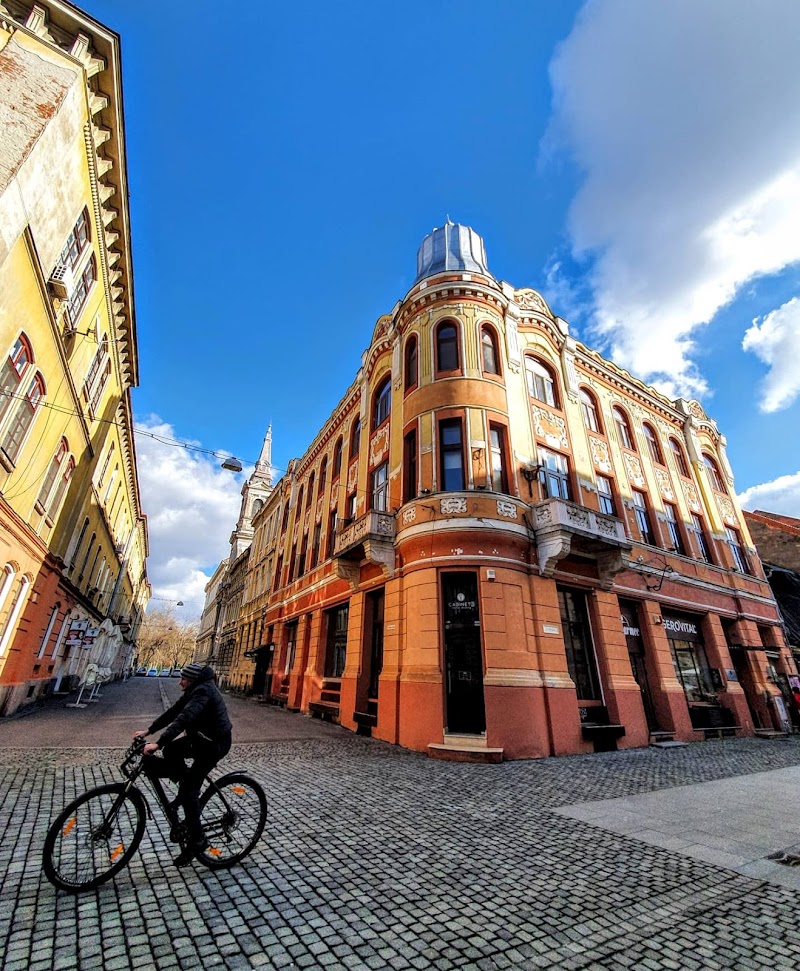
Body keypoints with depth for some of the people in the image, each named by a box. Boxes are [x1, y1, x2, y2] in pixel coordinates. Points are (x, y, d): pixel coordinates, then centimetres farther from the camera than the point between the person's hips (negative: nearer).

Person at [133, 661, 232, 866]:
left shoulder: (203, 691, -25)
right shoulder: (194, 691, 6)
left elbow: (184, 718, -36)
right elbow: (173, 712, 9)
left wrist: (158, 743, -40)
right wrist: (148, 731, 4)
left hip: (214, 743, -9)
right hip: (201, 737, 9)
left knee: (190, 789, -6)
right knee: (170, 750, 0)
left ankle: (197, 839, 7)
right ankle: (185, 782, 18)